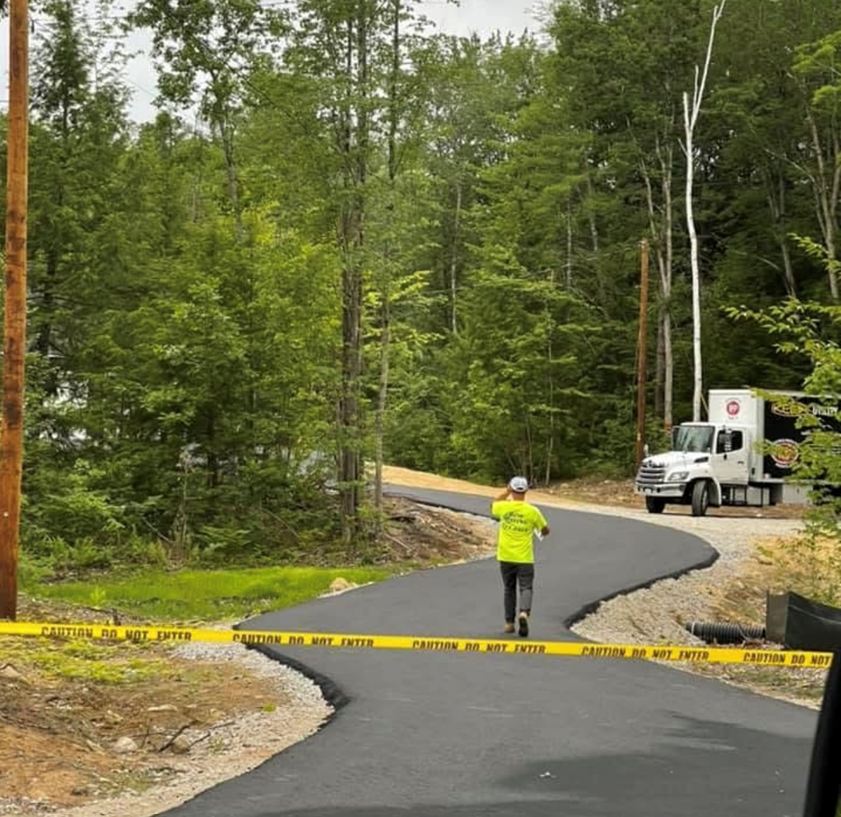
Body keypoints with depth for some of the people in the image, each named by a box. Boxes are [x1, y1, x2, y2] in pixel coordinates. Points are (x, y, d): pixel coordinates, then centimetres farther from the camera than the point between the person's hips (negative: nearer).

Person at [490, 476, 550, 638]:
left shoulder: (503, 507, -6)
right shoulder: (532, 511, -8)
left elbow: (493, 506, 20)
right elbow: (545, 530, 5)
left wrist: (506, 493, 24)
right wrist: (542, 532, 28)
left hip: (506, 557, 2)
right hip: (524, 558, -2)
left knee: (509, 589, 15)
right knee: (526, 588, -1)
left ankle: (509, 622, 18)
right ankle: (524, 612, -28)